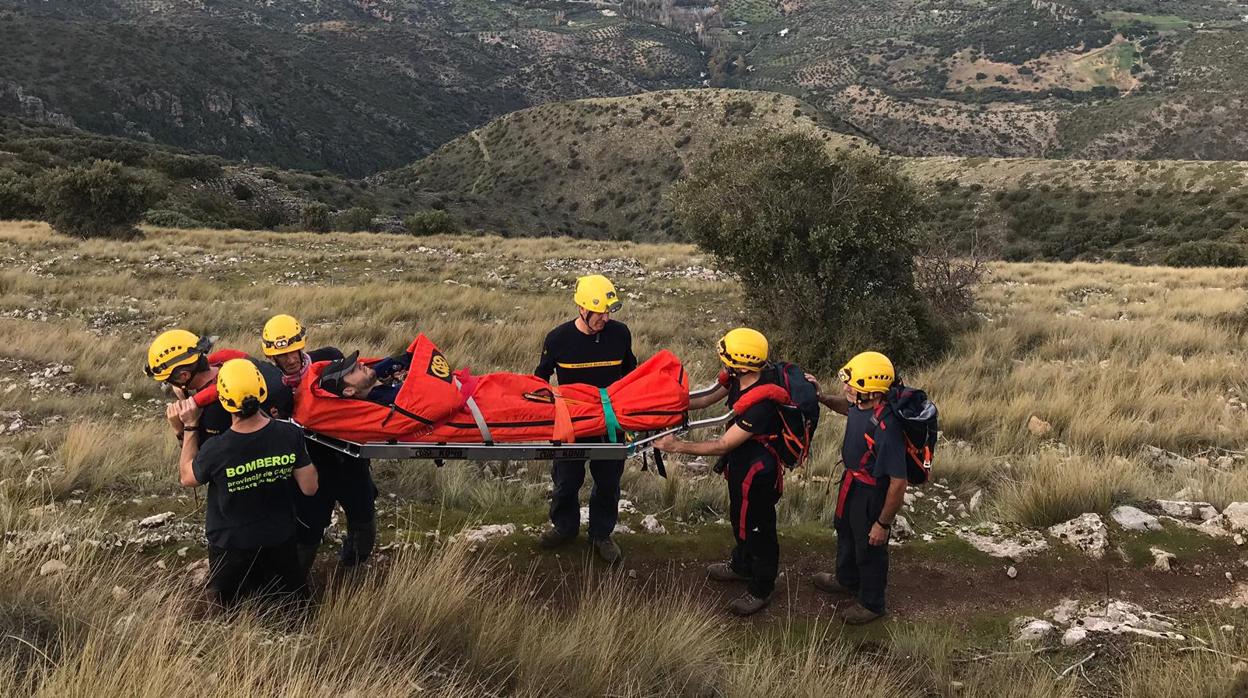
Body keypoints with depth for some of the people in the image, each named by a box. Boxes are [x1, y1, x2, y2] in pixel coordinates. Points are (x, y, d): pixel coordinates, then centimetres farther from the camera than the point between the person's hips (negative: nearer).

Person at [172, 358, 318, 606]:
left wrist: (190, 427, -2)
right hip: (281, 543, 2)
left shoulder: (215, 451, -28)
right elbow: (310, 488, -11)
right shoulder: (290, 434, -23)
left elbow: (186, 479, -4)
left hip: (231, 548, -2)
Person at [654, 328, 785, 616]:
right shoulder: (740, 378, -13)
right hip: (740, 462, 9)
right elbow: (710, 398, 6)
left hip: (758, 471, -9)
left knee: (757, 527, 10)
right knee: (739, 517, 28)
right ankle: (742, 565, 53)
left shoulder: (763, 403, -37)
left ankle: (761, 589, 32)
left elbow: (723, 445, -31)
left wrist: (678, 446, -26)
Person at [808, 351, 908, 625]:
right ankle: (846, 581, 60)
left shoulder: (886, 429, -40)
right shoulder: (861, 404, -16)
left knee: (869, 550, 17)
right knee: (846, 533, 32)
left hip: (871, 494, -9)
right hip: (852, 480, 9)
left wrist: (884, 523, -22)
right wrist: (822, 398, -2)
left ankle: (871, 604, 44)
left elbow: (898, 482, -32)